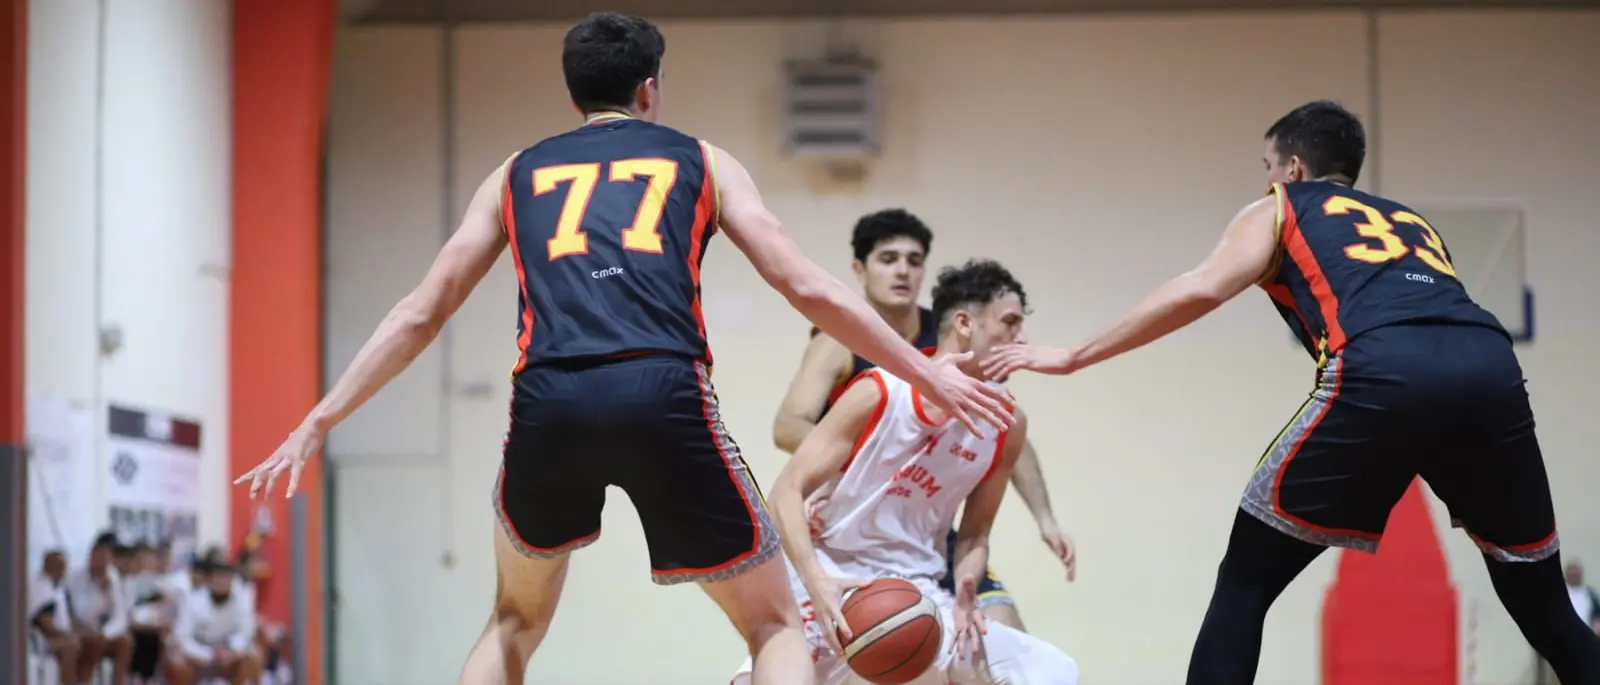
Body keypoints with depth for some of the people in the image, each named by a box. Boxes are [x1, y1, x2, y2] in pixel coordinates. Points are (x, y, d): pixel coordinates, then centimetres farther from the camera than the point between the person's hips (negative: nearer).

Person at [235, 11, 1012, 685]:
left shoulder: (517, 175, 26)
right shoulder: (701, 162, 22)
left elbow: (419, 315, 24)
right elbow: (810, 291, 14)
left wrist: (320, 420, 30)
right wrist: (926, 373, 20)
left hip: (549, 400, 2)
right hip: (663, 394, -2)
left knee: (517, 621, 28)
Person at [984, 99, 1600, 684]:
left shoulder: (1276, 211, 26)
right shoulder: (1413, 224, 40)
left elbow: (1201, 291, 9)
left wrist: (1072, 358, 13)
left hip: (1381, 373, -4)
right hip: (1491, 366, 4)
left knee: (1245, 581, 8)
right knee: (1539, 599, 21)